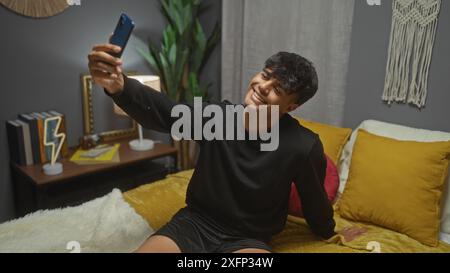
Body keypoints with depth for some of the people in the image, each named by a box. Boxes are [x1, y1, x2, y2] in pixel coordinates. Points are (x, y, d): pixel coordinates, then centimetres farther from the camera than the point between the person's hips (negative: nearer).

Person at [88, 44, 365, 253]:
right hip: (194, 223, 3)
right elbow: (162, 111, -24)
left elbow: (314, 199, 1)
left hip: (248, 239, -2)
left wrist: (331, 233, 19)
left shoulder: (303, 146, -16)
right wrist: (118, 85, -44)